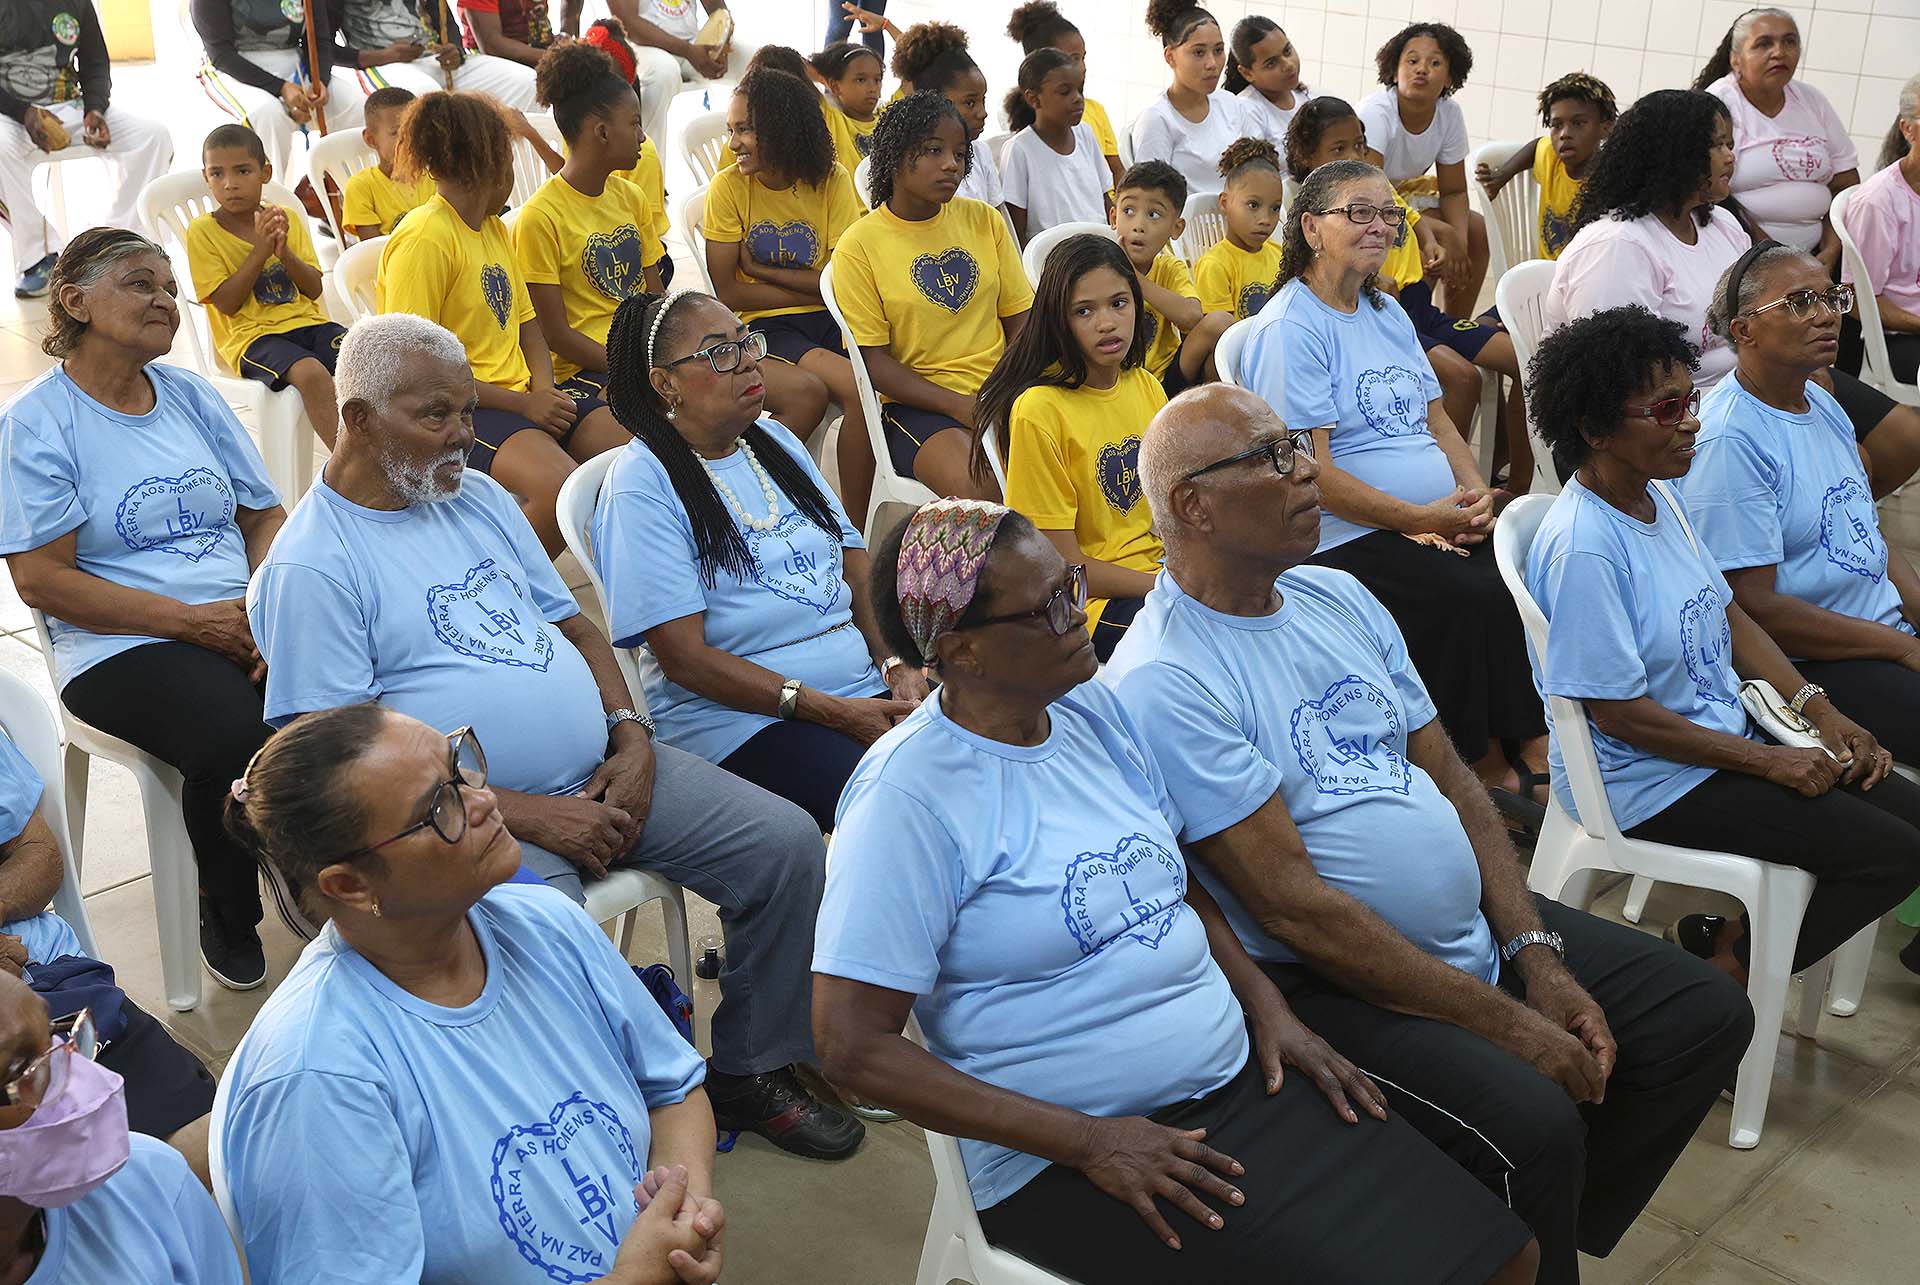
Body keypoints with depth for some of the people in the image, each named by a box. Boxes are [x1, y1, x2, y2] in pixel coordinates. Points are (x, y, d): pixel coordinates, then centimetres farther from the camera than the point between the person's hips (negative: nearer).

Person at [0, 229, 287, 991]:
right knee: (237, 736, -33)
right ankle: (228, 917, -4)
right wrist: (194, 620, -15)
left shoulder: (191, 395, 15)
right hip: (121, 647, -5)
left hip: (241, 622, 5)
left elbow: (266, 516, 14)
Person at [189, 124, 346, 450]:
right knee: (312, 374, -34)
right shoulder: (203, 231, 0)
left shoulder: (288, 218, 11)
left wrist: (284, 251, -12)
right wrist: (260, 250, -15)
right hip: (251, 334, -4)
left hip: (306, 321, 5)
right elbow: (226, 303, -9)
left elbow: (314, 289, 6)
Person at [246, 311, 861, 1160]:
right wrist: (528, 815, -18)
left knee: (786, 842, -4)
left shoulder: (479, 496, 16)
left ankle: (750, 1072, 13)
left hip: (603, 776, 7)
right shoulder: (312, 565, -8)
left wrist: (632, 738, 0)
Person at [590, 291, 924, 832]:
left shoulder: (777, 443, 17)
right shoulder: (641, 484, -6)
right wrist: (833, 712, -17)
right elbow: (684, 658, -12)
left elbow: (856, 569, 15)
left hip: (865, 686, 7)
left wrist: (897, 664, -5)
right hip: (735, 717, -7)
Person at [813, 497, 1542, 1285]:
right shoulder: (909, 795, -16)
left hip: (1244, 1073, 7)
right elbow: (854, 1045, -18)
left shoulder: (1094, 709, 5)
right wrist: (1088, 1142, -18)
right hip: (1070, 1157, -7)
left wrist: (1268, 1007, 2)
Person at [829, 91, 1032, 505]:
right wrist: (960, 406, -16)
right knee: (977, 486, -34)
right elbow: (873, 361, -5)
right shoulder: (859, 246, -3)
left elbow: (1021, 320, 11)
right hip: (917, 403, -4)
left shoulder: (984, 221, 11)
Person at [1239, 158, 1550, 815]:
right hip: (1347, 539, -8)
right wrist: (1420, 519, -17)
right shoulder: (1289, 328, -7)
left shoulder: (1387, 313, 20)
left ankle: (1535, 747, -14)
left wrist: (1474, 492, 1)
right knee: (1472, 598, -29)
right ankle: (1490, 770, -15)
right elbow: (1311, 471, -14)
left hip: (1442, 522, 8)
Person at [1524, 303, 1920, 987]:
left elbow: (1728, 614, 13)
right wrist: (1767, 761, -16)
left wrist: (1820, 711, 2)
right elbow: (1619, 712, -23)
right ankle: (1725, 977, 7)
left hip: (1725, 736, 9)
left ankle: (1726, 941, 14)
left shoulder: (1658, 495, 4)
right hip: (1647, 782, -9)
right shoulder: (1581, 548, -25)